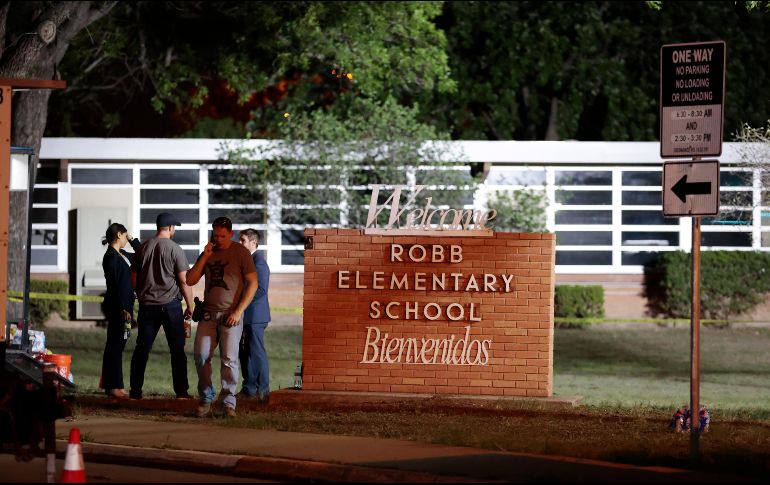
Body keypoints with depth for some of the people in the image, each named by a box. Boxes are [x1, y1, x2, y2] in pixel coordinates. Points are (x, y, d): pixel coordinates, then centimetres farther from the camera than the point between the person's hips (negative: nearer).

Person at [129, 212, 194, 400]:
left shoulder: (143, 247, 6)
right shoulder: (175, 249, -7)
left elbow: (134, 277, 11)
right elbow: (184, 281, -8)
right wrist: (190, 306, 0)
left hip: (147, 305, 4)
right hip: (170, 304, -4)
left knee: (142, 349, 7)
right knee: (177, 349, 3)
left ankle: (135, 391, 6)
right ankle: (181, 391, 3)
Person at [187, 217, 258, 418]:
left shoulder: (240, 252, -1)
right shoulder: (208, 253, 13)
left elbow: (252, 283, -4)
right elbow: (190, 280, 8)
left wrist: (238, 311, -10)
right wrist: (205, 257, -3)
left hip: (230, 314, -4)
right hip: (208, 313, 4)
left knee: (229, 359, -8)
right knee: (201, 356, -5)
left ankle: (229, 403, -3)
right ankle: (206, 399, 6)